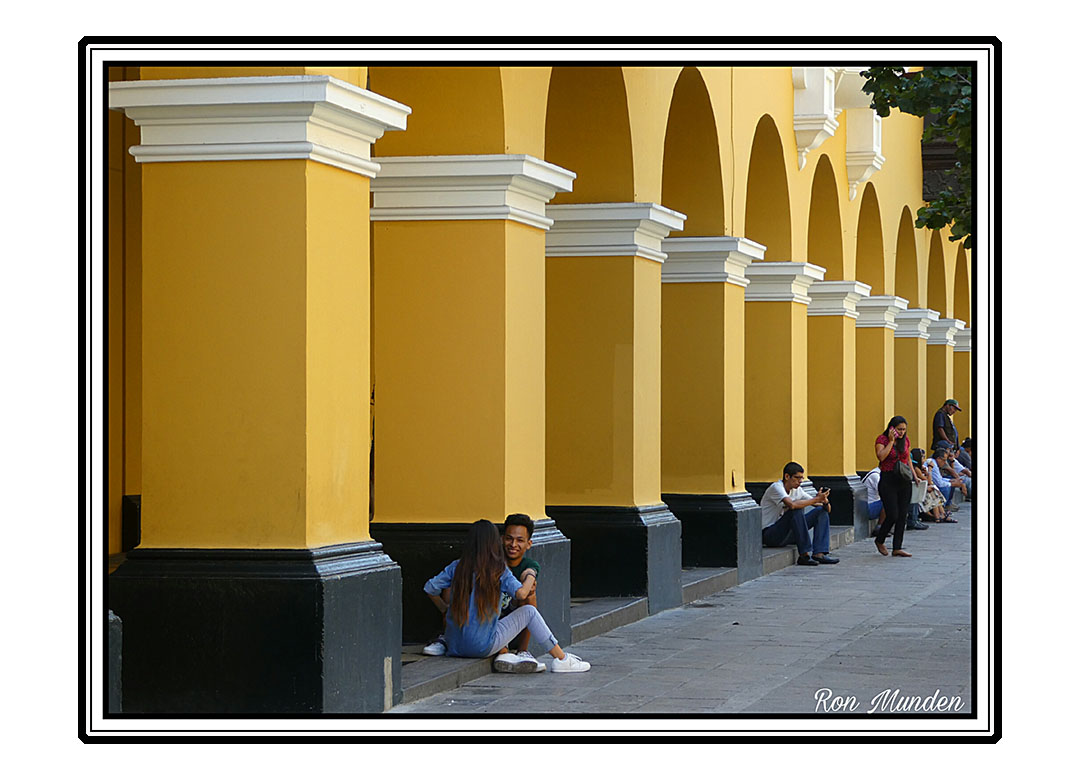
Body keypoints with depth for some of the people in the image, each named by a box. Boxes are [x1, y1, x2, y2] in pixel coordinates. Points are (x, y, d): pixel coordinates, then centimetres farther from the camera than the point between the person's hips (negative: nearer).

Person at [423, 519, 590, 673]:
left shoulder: (457, 567, 5)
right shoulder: (499, 570, -7)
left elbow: (430, 588, 5)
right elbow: (520, 593, -18)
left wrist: (444, 609, 23)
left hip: (454, 646, 5)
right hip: (481, 647, -5)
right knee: (529, 612, 9)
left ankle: (504, 655, 5)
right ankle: (562, 659, 13)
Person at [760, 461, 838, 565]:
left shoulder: (797, 490, 8)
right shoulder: (776, 487, -15)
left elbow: (826, 508, 8)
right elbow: (792, 505, -36)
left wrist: (824, 501, -16)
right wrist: (816, 499, -28)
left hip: (786, 534, 8)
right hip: (769, 535, -8)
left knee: (821, 511, -1)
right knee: (797, 511, -31)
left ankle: (819, 554, -16)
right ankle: (804, 556, -31)